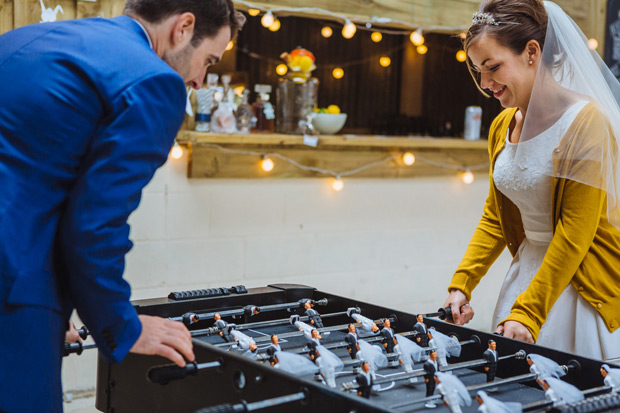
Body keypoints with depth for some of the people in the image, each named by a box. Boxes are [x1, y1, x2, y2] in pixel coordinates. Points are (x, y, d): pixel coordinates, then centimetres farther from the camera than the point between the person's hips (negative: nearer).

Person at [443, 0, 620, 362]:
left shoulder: (585, 121, -17)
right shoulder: (502, 127, 6)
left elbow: (576, 231, -19)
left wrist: (528, 312, -21)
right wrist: (461, 285, 2)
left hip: (582, 282, -6)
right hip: (528, 271, 7)